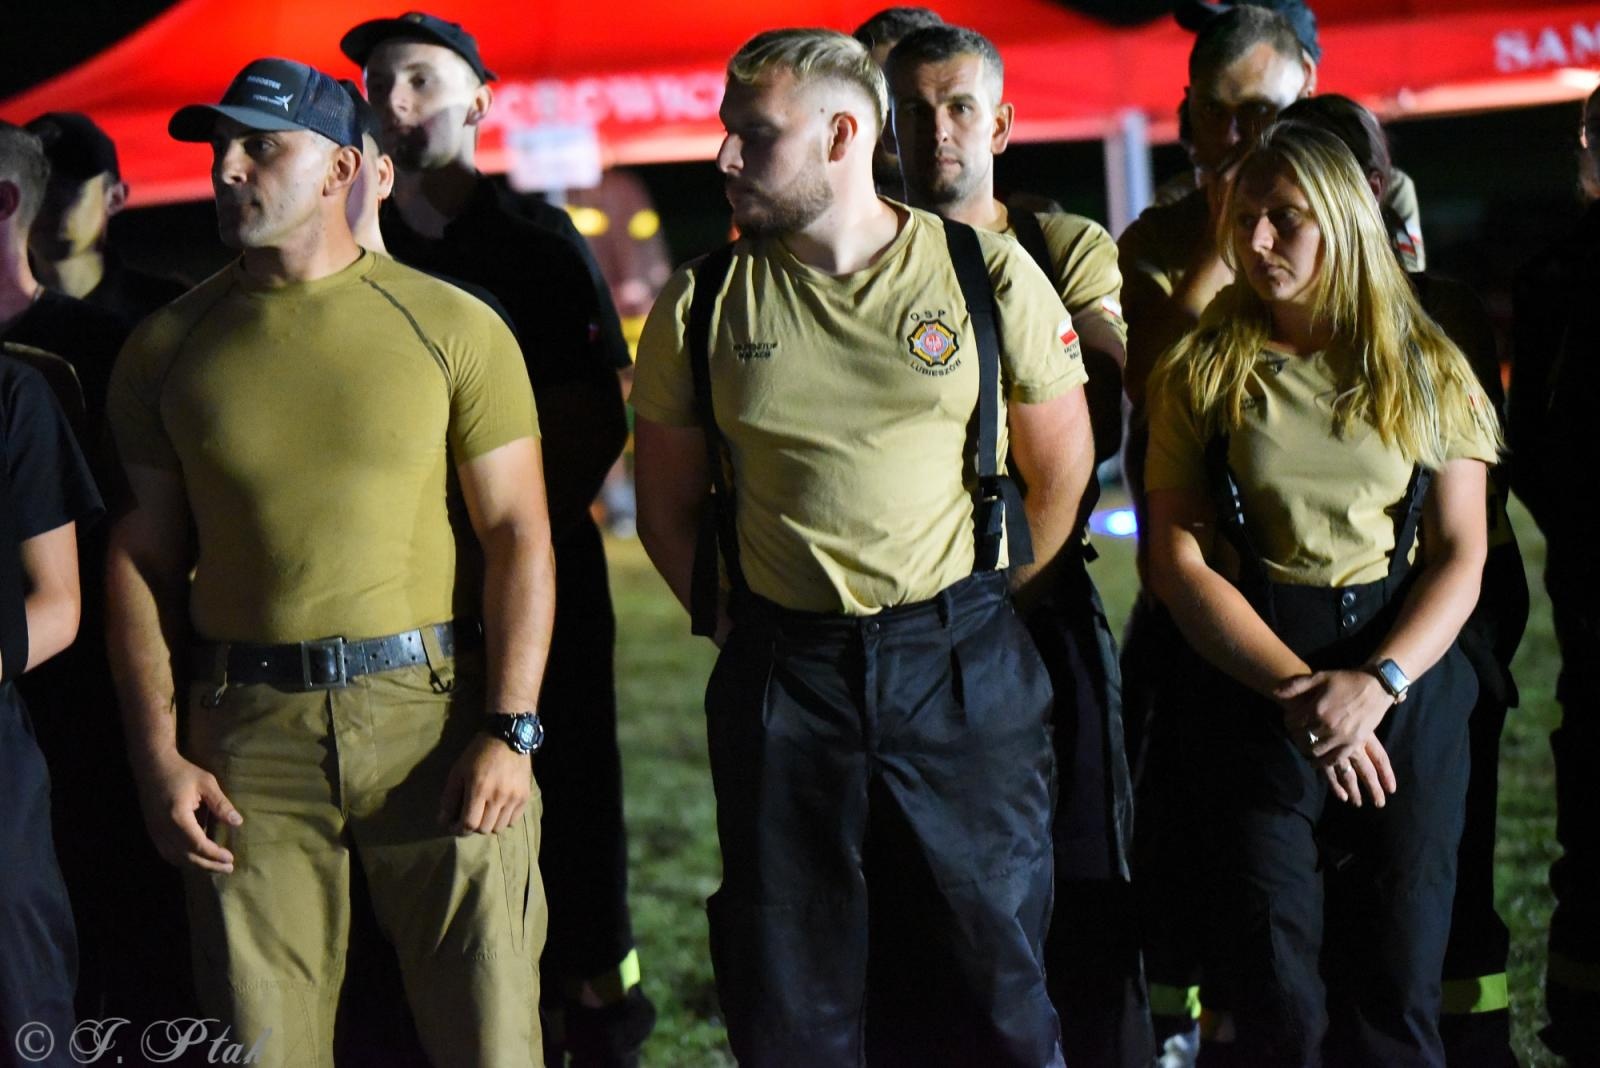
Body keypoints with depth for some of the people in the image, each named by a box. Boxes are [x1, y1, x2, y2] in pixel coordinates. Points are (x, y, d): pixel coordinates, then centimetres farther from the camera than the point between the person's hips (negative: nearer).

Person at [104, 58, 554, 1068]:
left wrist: (511, 731, -9)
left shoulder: (453, 328, 0)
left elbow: (517, 537, 0)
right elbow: (142, 558, 8)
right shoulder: (168, 347, 8)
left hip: (436, 714, -2)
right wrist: (157, 756, 0)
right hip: (250, 733, 2)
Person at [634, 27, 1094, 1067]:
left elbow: (1063, 467, 6)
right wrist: (736, 626, 3)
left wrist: (985, 610, 7)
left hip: (963, 668, -1)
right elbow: (669, 509, 10)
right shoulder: (703, 306, 2)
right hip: (782, 673, 2)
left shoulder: (989, 276, -2)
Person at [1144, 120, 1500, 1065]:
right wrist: (1296, 689, -14)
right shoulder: (1207, 371, 3)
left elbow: (1462, 553, 1)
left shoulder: (1427, 367, 5)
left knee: (1398, 990, 2)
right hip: (1257, 686, 0)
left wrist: (1378, 682, -15)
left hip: (1411, 678, 1)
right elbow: (1179, 559, -3)